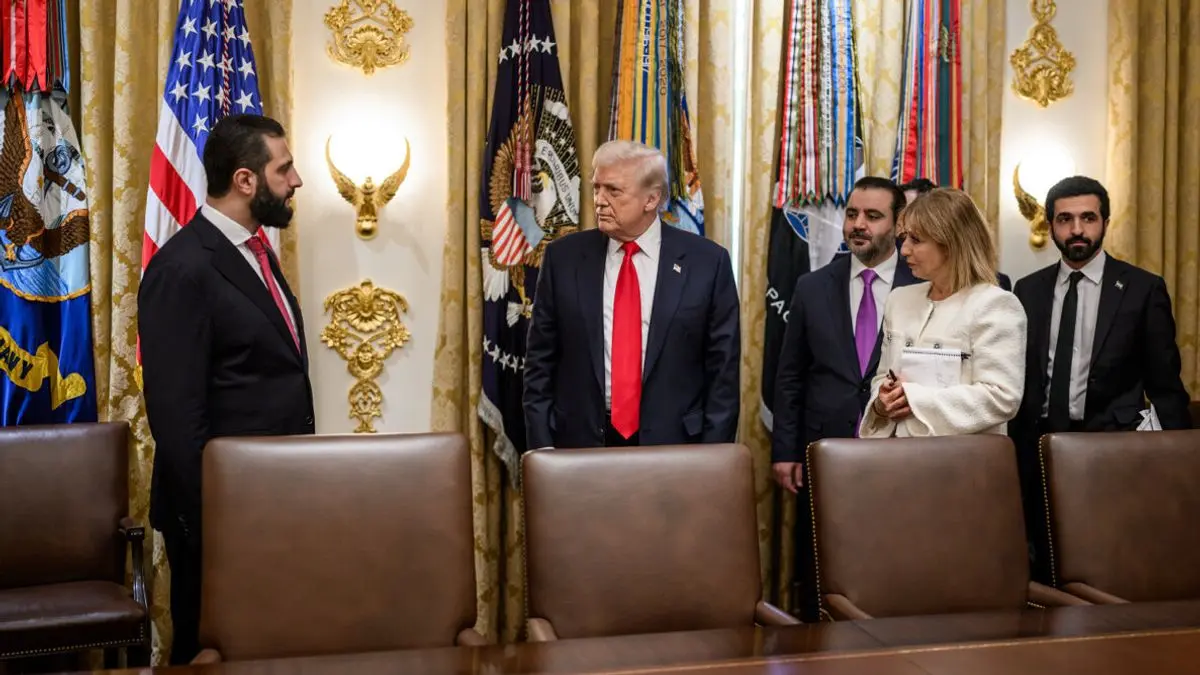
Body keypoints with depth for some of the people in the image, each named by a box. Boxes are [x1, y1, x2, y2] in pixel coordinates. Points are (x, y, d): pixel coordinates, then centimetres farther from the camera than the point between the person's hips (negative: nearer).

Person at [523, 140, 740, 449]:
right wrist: (543, 453, -3)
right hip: (581, 444, 1)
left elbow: (723, 370, -2)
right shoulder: (563, 257, 0)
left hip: (673, 447, -1)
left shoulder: (707, 262, -4)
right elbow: (540, 362, 3)